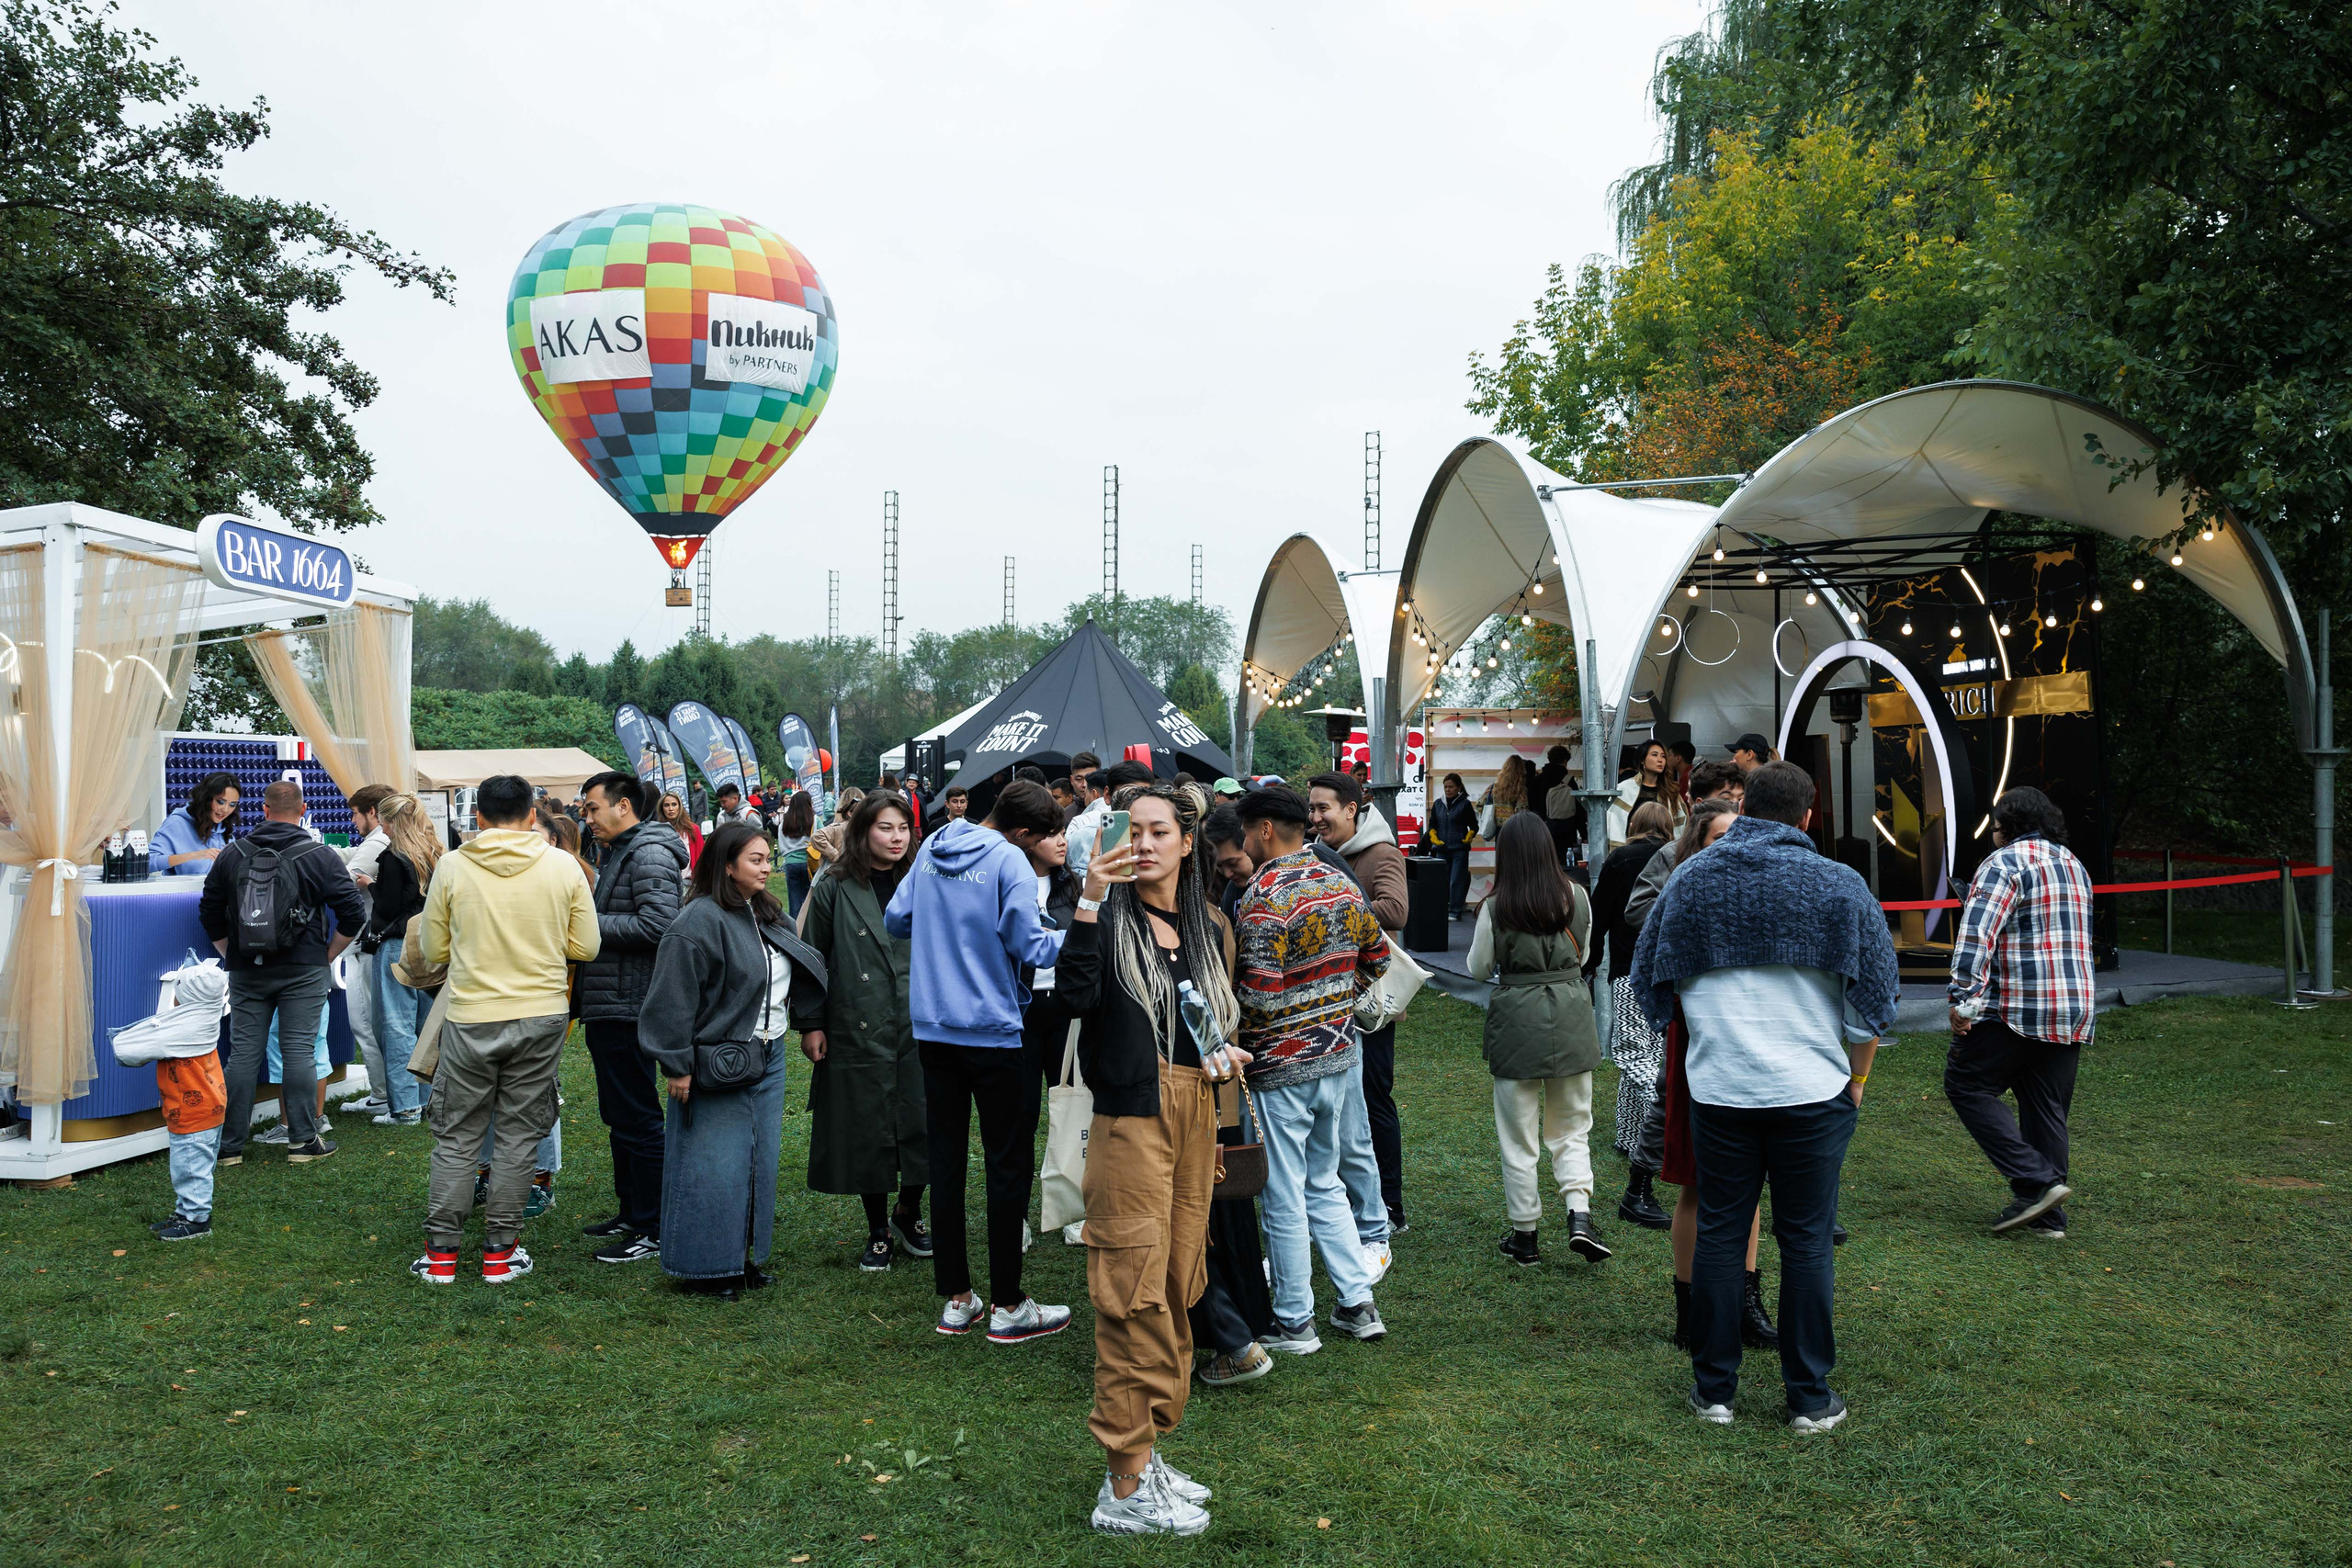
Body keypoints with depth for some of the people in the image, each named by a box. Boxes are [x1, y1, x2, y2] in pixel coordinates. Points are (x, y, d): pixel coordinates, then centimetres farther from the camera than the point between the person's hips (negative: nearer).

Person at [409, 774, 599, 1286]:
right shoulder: (563, 866, -5)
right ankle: (500, 1250, 16)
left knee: (455, 1137, 12)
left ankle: (442, 1253, 17)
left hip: (471, 1018, 0)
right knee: (520, 1134, 10)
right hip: (542, 1017, 1)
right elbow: (585, 947, -2)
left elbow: (433, 950, 2)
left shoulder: (452, 867, -6)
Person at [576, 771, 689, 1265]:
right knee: (619, 1116, 18)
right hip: (606, 1007, 11)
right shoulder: (619, 853, 19)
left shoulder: (649, 853, -14)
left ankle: (652, 1232, 1)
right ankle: (630, 1213, 29)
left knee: (637, 1118, -6)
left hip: (627, 1007, -11)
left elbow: (658, 924, -26)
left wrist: (590, 923, -17)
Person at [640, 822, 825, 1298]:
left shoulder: (767, 914, 10)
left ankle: (742, 1257, 26)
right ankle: (704, 1267, 12)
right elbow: (673, 998, -18)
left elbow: (806, 966, 24)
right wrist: (678, 1067, -18)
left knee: (758, 1163, 14)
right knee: (715, 1167, -1)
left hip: (768, 1059, 9)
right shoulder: (699, 921, -16)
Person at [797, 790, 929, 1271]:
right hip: (858, 1030, -2)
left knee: (921, 1124, 3)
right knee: (867, 1131, 5)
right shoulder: (834, 890, 0)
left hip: (919, 1030, 2)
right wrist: (810, 1024, -2)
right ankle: (878, 1232, 22)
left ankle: (909, 1215, 27)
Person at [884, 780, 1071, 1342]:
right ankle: (1007, 1306, 9)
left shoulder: (933, 847, 7)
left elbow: (895, 920, 13)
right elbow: (1029, 946, -15)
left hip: (934, 1028, 6)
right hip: (995, 1031, -6)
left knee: (946, 1159, 11)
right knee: (1009, 1164, 3)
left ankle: (956, 1300, 18)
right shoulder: (1008, 861, -13)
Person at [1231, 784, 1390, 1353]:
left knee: (1284, 1198, 5)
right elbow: (1377, 959, 11)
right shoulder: (1343, 885, 4)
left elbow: (1260, 997, -24)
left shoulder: (1264, 898, -20)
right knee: (1324, 1185, 20)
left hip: (1280, 1066, -7)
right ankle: (1357, 1304, 22)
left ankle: (1293, 1323, 16)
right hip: (1337, 1054, 8)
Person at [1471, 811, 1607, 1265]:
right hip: (1571, 1013, 3)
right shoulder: (1576, 897, -2)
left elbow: (1478, 968, 2)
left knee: (1518, 1138, 9)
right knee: (1571, 1129, 16)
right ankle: (1580, 1216, -1)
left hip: (1516, 1018, -2)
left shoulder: (1496, 908, -10)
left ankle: (1525, 1235, 17)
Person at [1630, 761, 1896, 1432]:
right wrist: (1857, 1079, 15)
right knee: (1807, 1241, 7)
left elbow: (1652, 981, 12)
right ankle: (1810, 1399, 16)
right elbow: (1872, 996, 2)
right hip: (1813, 1090, -1)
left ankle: (1714, 1389, 18)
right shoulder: (1839, 885, -2)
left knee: (1720, 1233, 9)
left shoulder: (1690, 880, 3)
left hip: (1717, 1089, 1)